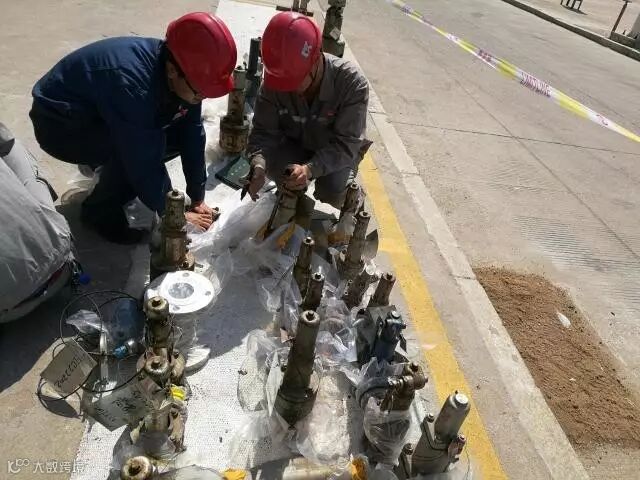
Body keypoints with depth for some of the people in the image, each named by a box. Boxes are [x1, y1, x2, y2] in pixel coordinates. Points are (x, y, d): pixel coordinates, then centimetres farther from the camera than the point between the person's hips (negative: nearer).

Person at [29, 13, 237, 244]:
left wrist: (197, 199, -7)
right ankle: (101, 211, -6)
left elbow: (192, 135, -10)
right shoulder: (132, 84, -39)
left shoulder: (182, 77, -16)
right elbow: (144, 163, -34)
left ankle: (110, 169, 13)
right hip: (59, 125, -7)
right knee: (140, 152, -32)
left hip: (101, 117, 7)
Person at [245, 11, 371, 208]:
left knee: (331, 190, -31)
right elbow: (264, 131, -18)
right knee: (270, 165, -27)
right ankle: (293, 192, 7)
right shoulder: (275, 81, -21)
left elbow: (346, 144, -32)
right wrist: (259, 165, -41)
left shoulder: (352, 84, -31)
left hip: (338, 151, -2)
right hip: (296, 145, 3)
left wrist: (310, 169, -49)